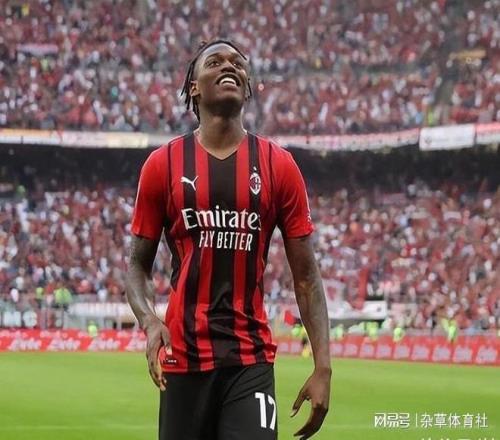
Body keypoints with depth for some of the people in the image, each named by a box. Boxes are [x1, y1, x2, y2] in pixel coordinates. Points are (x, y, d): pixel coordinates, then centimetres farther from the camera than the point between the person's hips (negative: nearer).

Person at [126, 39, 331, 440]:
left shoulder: (278, 165, 4)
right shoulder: (163, 165, 4)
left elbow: (306, 275, 4)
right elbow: (139, 264, 9)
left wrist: (323, 366, -4)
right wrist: (148, 320, -13)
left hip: (251, 361, 0)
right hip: (184, 357, 1)